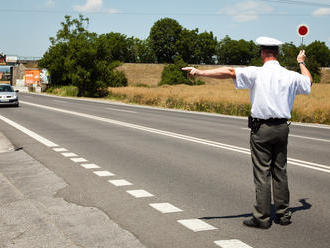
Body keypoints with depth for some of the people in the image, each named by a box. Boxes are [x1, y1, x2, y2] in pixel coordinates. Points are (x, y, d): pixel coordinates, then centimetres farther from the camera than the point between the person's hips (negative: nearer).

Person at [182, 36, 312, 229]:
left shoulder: (257, 73, -11)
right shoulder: (290, 76, 4)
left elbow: (229, 72, -20)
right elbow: (309, 81, 24)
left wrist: (200, 72, -21)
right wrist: (302, 62, 41)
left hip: (261, 128, -4)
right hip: (282, 127, 5)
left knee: (262, 173, 0)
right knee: (280, 171, 14)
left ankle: (262, 218, 4)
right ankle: (283, 214, 21)